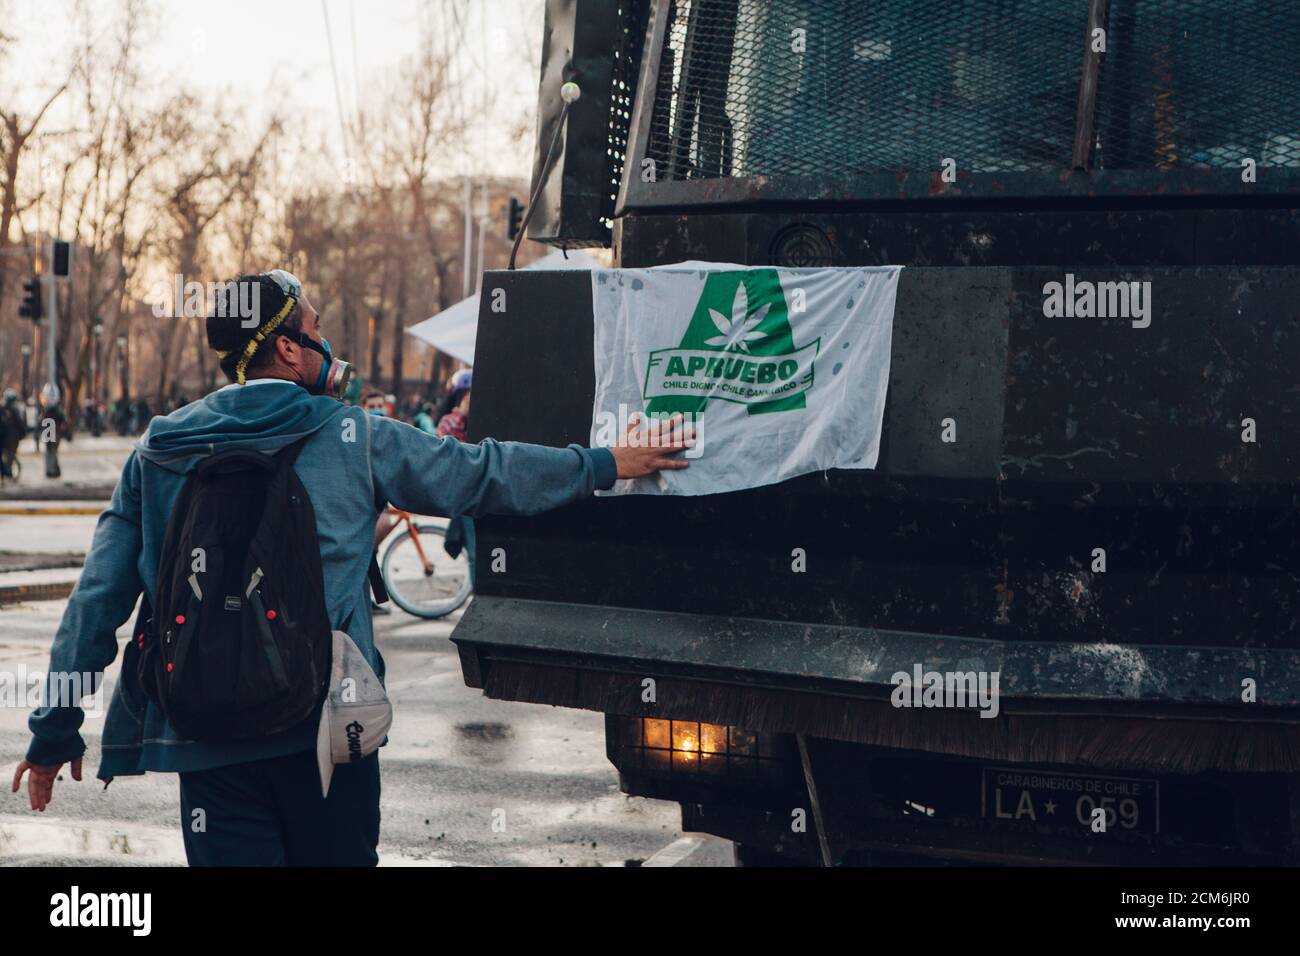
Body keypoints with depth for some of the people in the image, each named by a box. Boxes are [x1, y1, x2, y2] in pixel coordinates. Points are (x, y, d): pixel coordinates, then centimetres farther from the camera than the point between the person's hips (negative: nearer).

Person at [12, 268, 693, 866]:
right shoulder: (351, 437, -1)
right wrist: (606, 464, 20)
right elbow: (482, 474, 7)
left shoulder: (158, 453, 4)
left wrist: (56, 730, 9)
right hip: (322, 726, -1)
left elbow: (98, 596, 2)